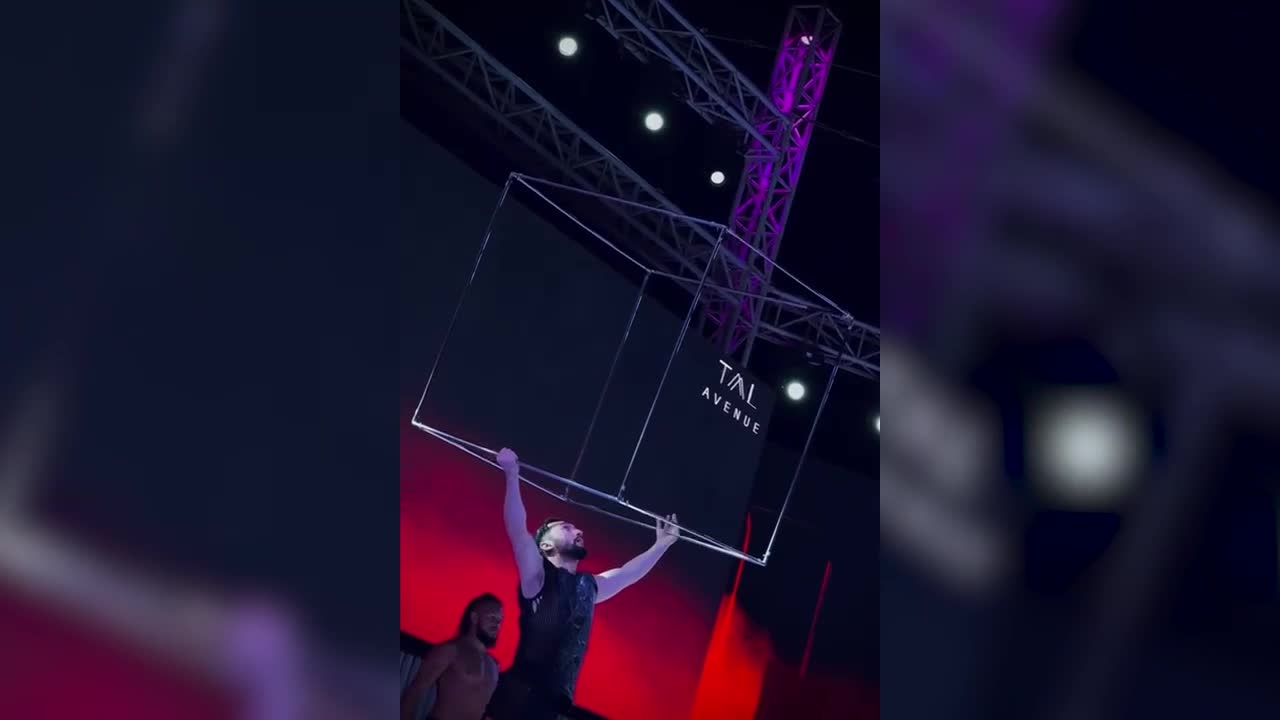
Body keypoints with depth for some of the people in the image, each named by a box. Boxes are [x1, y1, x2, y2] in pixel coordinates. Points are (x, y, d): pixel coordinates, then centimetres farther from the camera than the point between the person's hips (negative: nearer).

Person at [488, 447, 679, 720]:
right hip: (518, 695, -7)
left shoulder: (589, 587, 20)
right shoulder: (537, 577, 0)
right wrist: (511, 474, -18)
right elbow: (517, 530, -13)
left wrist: (663, 543, 37)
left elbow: (628, 573, 33)